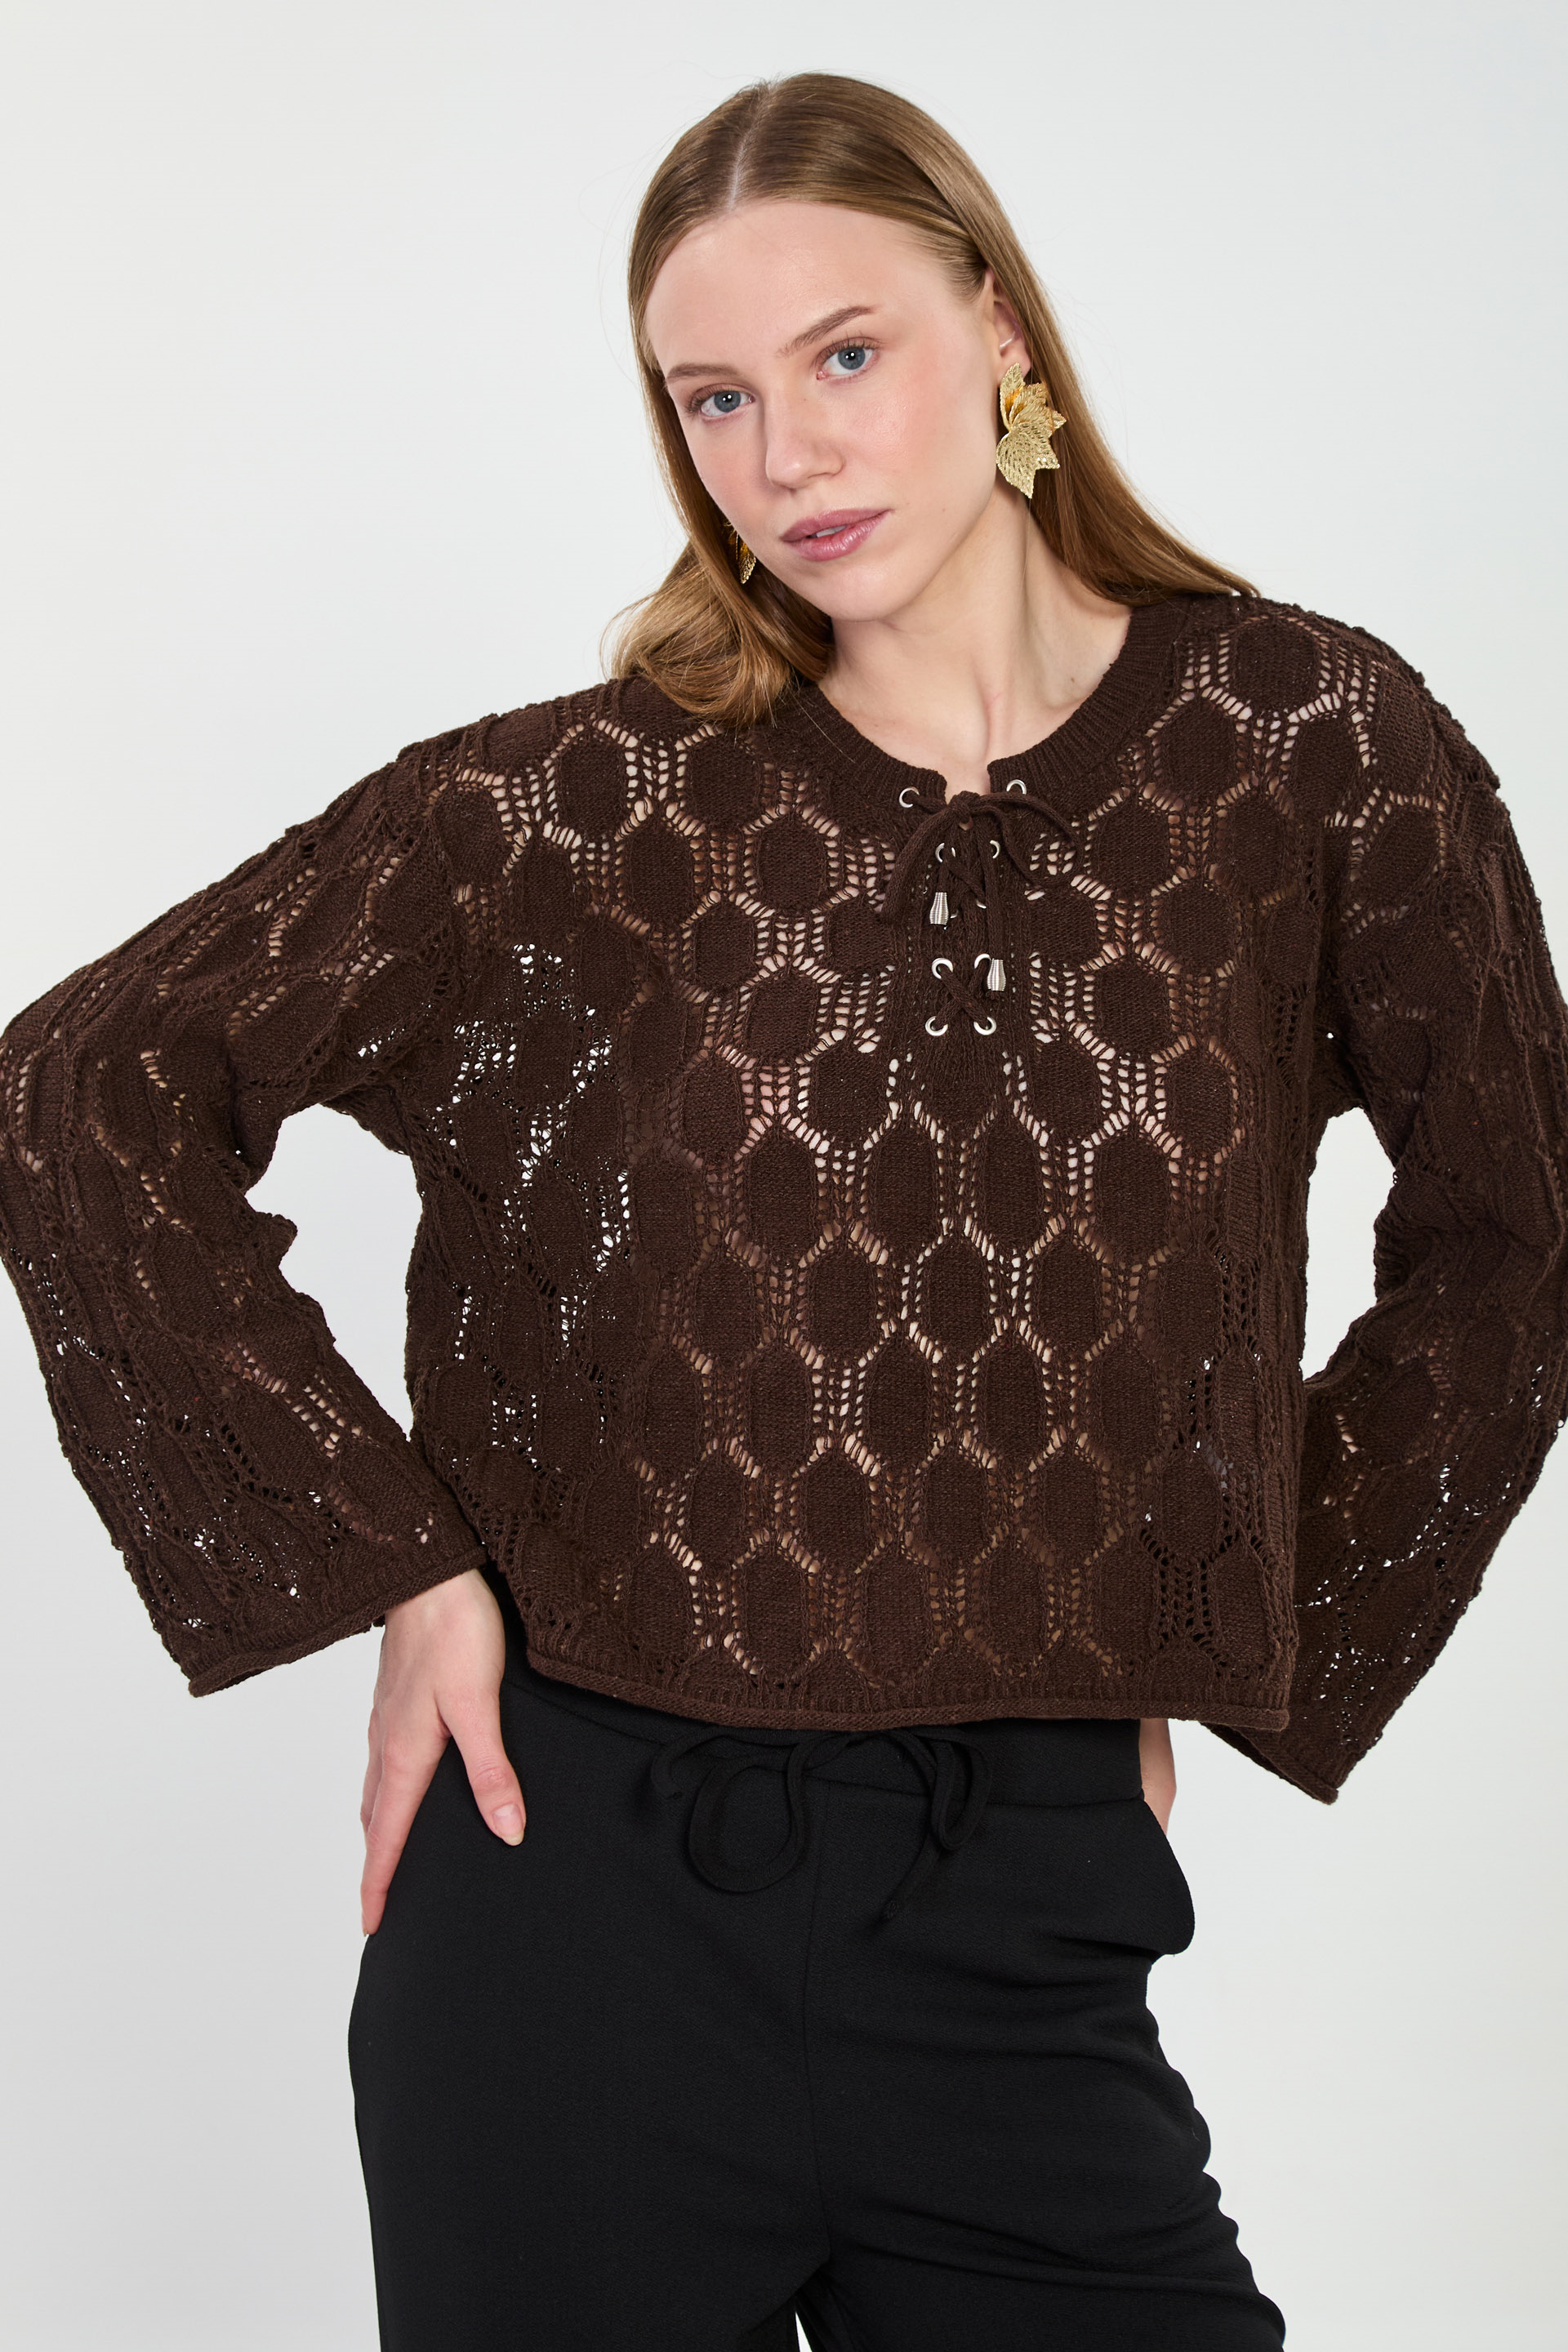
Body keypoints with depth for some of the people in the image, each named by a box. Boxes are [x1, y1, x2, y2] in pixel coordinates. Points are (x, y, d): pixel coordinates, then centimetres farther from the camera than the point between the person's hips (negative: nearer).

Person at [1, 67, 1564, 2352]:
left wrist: (1224, 1639, 6)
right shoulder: (597, 797, -4)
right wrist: (386, 1562, -5)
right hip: (583, 1894, 0)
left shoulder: (1312, 744, -2)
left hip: (1027, 1926, 1)